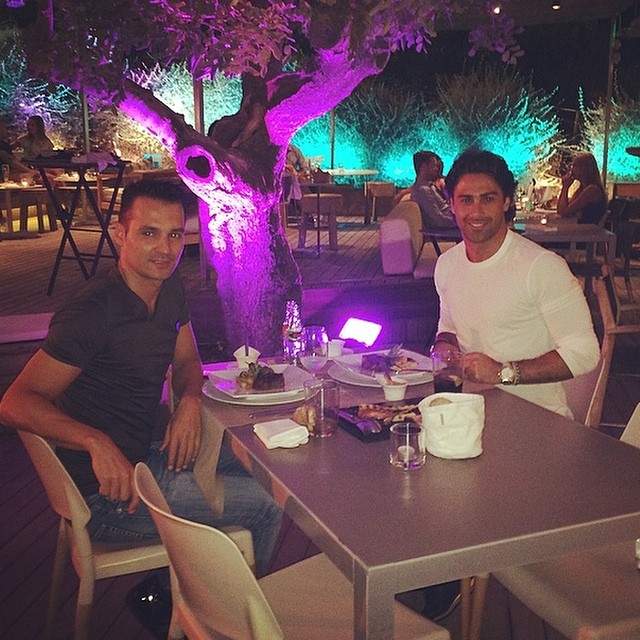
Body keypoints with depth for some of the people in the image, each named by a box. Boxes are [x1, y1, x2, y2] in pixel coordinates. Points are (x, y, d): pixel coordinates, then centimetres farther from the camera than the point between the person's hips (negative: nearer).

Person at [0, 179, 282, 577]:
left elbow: (186, 360, 16)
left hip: (146, 452, 9)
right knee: (268, 507, -11)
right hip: (107, 492, -9)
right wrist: (97, 443, -41)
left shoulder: (170, 290, 2)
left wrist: (190, 401, -6)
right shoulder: (94, 314, -25)